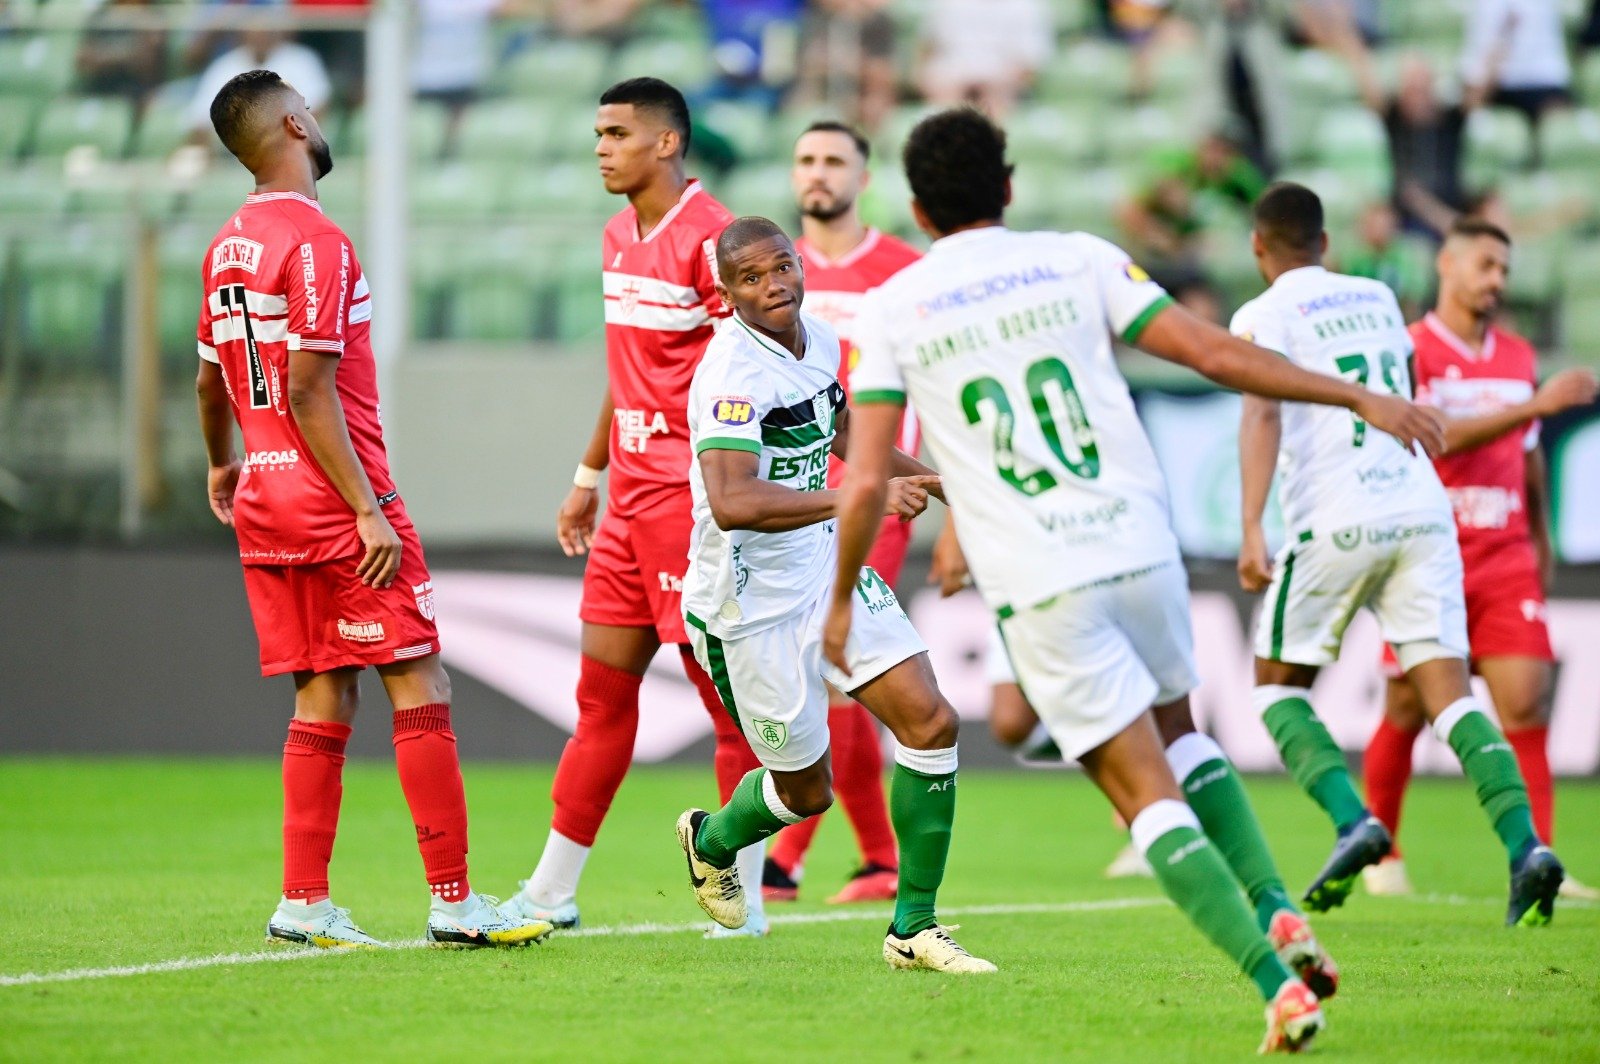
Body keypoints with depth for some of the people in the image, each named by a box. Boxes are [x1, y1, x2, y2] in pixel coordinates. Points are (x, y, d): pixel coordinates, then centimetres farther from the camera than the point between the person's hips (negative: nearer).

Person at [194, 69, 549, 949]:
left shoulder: (227, 247, 11)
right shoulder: (315, 242, -15)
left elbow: (210, 380, 23)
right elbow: (309, 390, -20)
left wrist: (223, 467, 41)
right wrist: (369, 509, -19)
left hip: (265, 504, 8)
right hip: (336, 500, -8)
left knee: (324, 698, 11)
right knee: (420, 689, -4)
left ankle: (303, 902, 8)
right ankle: (453, 900, -5)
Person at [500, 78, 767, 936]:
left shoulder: (710, 239, -13)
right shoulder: (620, 237, 14)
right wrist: (590, 475, 26)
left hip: (688, 498, -9)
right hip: (630, 500, 9)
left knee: (725, 694, -3)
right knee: (602, 688, 11)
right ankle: (549, 894, 14)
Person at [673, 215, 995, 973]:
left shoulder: (817, 343, 2)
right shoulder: (734, 374, -25)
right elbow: (732, 503, -40)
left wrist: (933, 481, 31)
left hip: (829, 574, 7)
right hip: (753, 605, -7)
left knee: (930, 721, -6)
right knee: (807, 790, 6)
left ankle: (914, 928, 3)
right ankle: (711, 841, 41)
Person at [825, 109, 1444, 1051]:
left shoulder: (891, 312, 2)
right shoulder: (1080, 262, 5)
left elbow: (866, 482, -3)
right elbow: (1217, 354, 0)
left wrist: (842, 602, 12)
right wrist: (1360, 398, 7)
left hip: (1036, 586, -2)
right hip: (1141, 546, 2)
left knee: (1148, 794, 1)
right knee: (1180, 730, 27)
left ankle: (1274, 979, -13)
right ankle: (1277, 914, 10)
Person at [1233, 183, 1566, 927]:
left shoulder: (1264, 317, 0)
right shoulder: (1377, 299, 18)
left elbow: (1262, 415, -16)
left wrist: (1251, 530, -23)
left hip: (1335, 523, -5)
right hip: (1421, 509, 5)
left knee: (1278, 685, 13)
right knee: (1448, 692, -1)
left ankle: (1352, 822, -11)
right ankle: (1524, 845, -22)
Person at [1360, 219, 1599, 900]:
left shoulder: (1519, 358, 12)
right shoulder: (1408, 351, -7)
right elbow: (1438, 436, -21)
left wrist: (1542, 539, 23)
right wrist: (1536, 405, -26)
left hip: (1506, 558, 4)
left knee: (1527, 703, -9)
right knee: (1407, 712, 4)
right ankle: (1380, 851, 23)